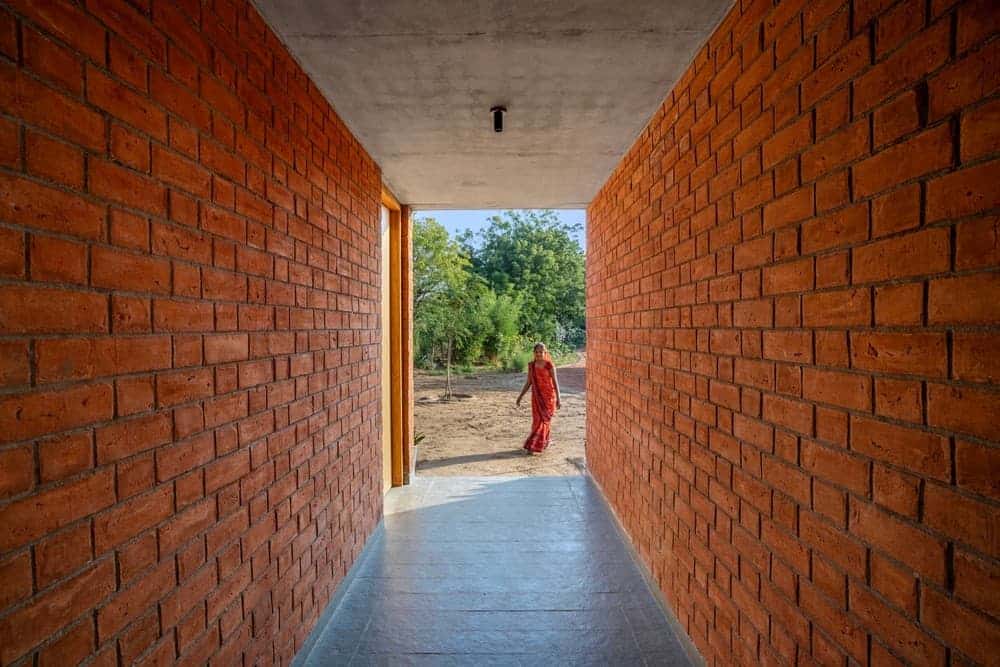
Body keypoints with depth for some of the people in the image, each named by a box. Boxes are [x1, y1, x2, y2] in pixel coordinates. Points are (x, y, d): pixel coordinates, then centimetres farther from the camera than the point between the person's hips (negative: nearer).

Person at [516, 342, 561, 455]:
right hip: (536, 396, 4)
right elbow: (528, 383, 9)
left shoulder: (549, 365, -8)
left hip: (549, 396, -4)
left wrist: (558, 399, -10)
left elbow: (555, 382, -6)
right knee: (537, 420, 6)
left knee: (544, 420, -3)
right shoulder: (531, 365, 3)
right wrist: (520, 396, 8)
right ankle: (543, 442, 21)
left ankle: (533, 446, 1)